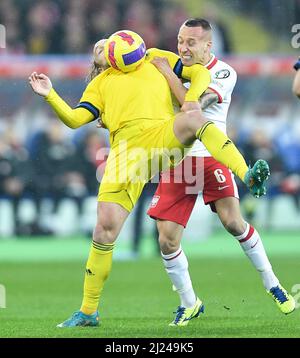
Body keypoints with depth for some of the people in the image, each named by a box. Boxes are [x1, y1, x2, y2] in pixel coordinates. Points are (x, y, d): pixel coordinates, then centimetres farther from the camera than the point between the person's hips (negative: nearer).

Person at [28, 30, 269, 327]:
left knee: (193, 119, -35)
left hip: (163, 134, -2)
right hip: (126, 152, 2)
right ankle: (88, 311, 5)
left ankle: (248, 178, -49)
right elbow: (75, 119, 18)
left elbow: (200, 72, 18)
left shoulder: (156, 61, 26)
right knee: (105, 229, -7)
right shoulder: (101, 83, 30)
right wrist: (50, 95, 2)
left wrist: (191, 98, -3)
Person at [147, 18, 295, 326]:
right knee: (167, 240, -6)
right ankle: (188, 302, 14)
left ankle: (271, 283, 3)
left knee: (232, 221, -19)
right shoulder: (175, 67, 6)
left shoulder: (223, 73, -9)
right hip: (176, 160, 4)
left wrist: (166, 71, -18)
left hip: (210, 156, -4)